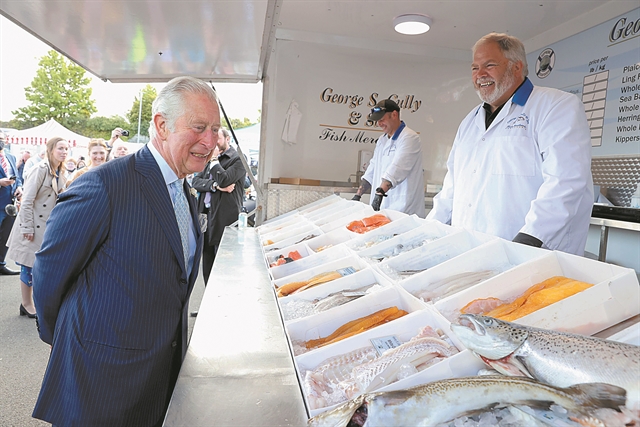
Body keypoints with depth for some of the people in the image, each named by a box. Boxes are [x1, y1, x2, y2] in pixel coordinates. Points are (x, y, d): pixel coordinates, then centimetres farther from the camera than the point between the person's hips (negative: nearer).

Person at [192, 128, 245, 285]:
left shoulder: (237, 158, -5)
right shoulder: (209, 158, 16)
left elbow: (224, 180, -20)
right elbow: (196, 181, 5)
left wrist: (214, 160, -8)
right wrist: (215, 185, -12)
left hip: (224, 217, -7)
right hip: (206, 213, 7)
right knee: (207, 258, 15)